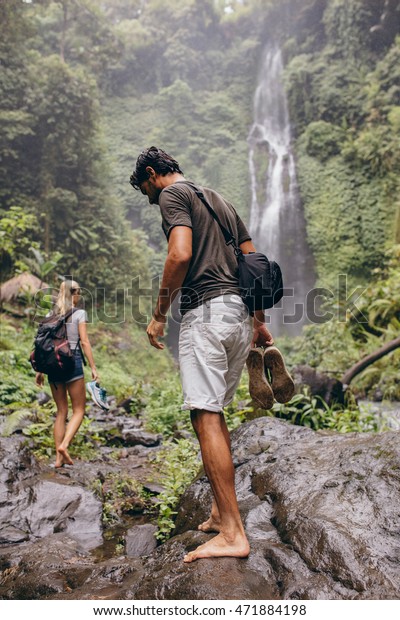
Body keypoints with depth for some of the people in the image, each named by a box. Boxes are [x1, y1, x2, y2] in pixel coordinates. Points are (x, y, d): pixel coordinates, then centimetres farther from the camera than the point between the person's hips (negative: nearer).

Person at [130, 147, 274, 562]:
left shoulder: (172, 194, 2)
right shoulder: (219, 201, 27)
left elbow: (180, 254, -16)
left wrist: (159, 315, -8)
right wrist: (259, 321, 22)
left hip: (206, 310, -9)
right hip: (240, 312, 9)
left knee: (204, 415, -9)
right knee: (215, 412, 14)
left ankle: (233, 534, -6)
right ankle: (220, 512, 20)